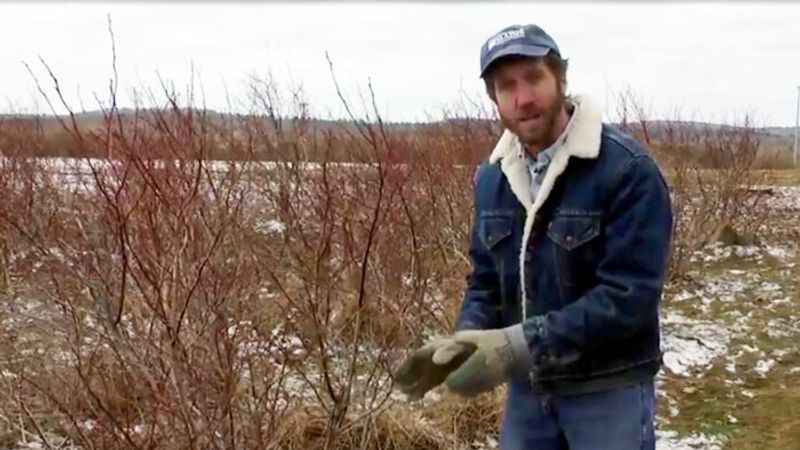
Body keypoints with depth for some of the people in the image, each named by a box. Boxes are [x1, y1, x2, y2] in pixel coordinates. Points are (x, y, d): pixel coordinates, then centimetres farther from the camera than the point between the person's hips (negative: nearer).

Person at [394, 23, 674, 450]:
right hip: (527, 388, 6)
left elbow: (629, 295, -24)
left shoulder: (628, 170, -19)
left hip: (608, 389, -5)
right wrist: (466, 342, -11)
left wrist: (521, 344, -29)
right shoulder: (491, 178, 3)